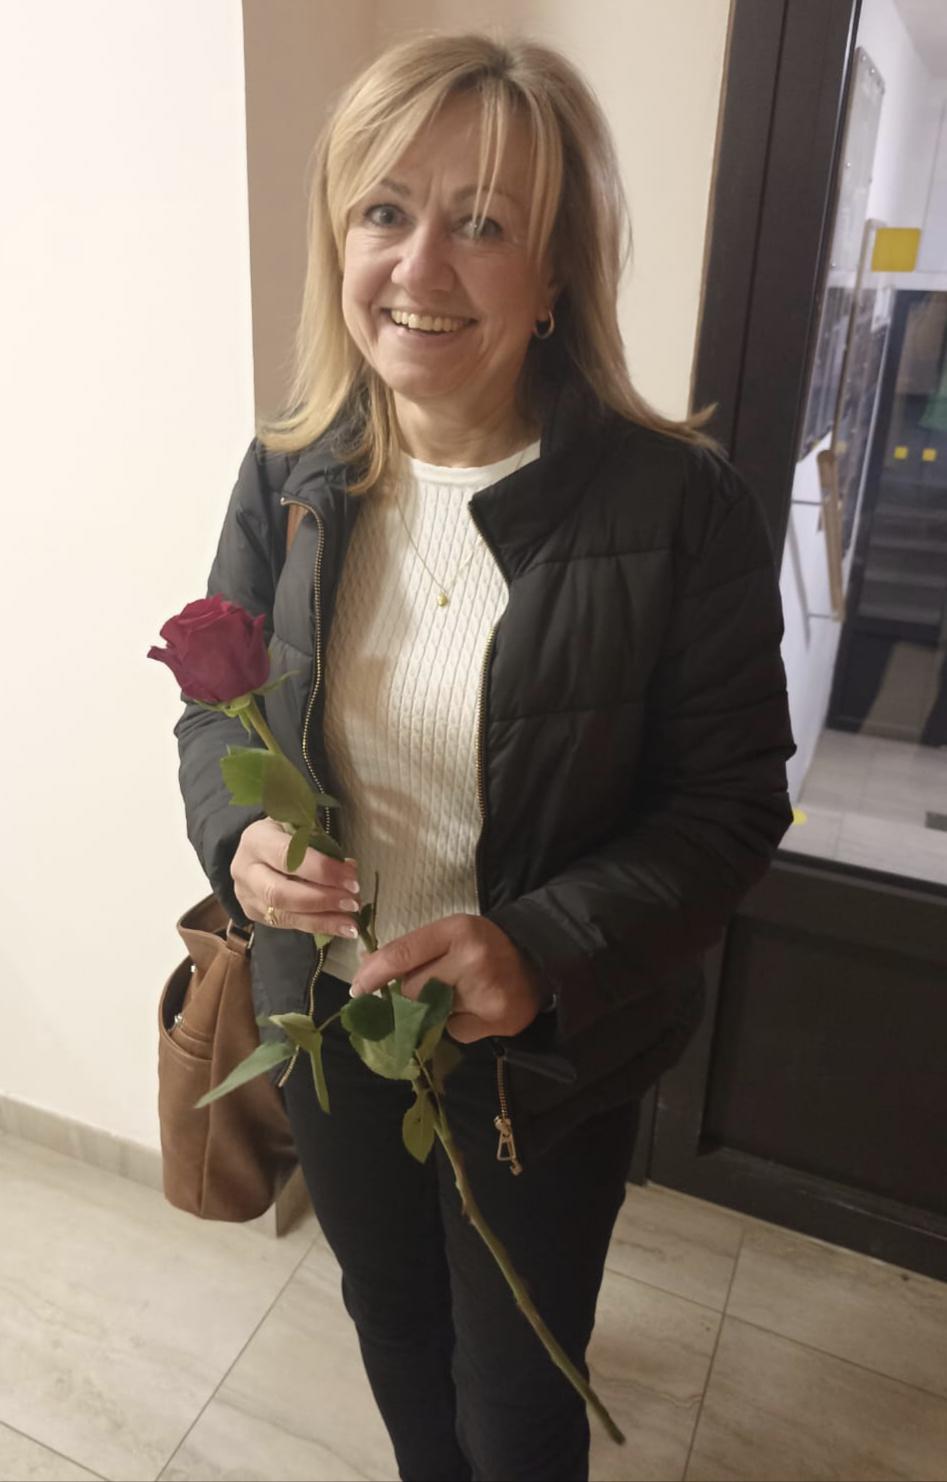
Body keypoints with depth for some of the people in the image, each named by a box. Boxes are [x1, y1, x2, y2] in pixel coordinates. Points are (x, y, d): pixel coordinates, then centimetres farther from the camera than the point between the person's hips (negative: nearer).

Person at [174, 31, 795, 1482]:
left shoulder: (680, 505, -20)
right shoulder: (289, 475, -8)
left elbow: (731, 800, -15)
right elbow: (215, 703, 3)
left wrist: (544, 950, -29)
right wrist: (239, 831, -19)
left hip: (547, 1059, -4)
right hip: (328, 1018, 5)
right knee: (389, 1310, 32)